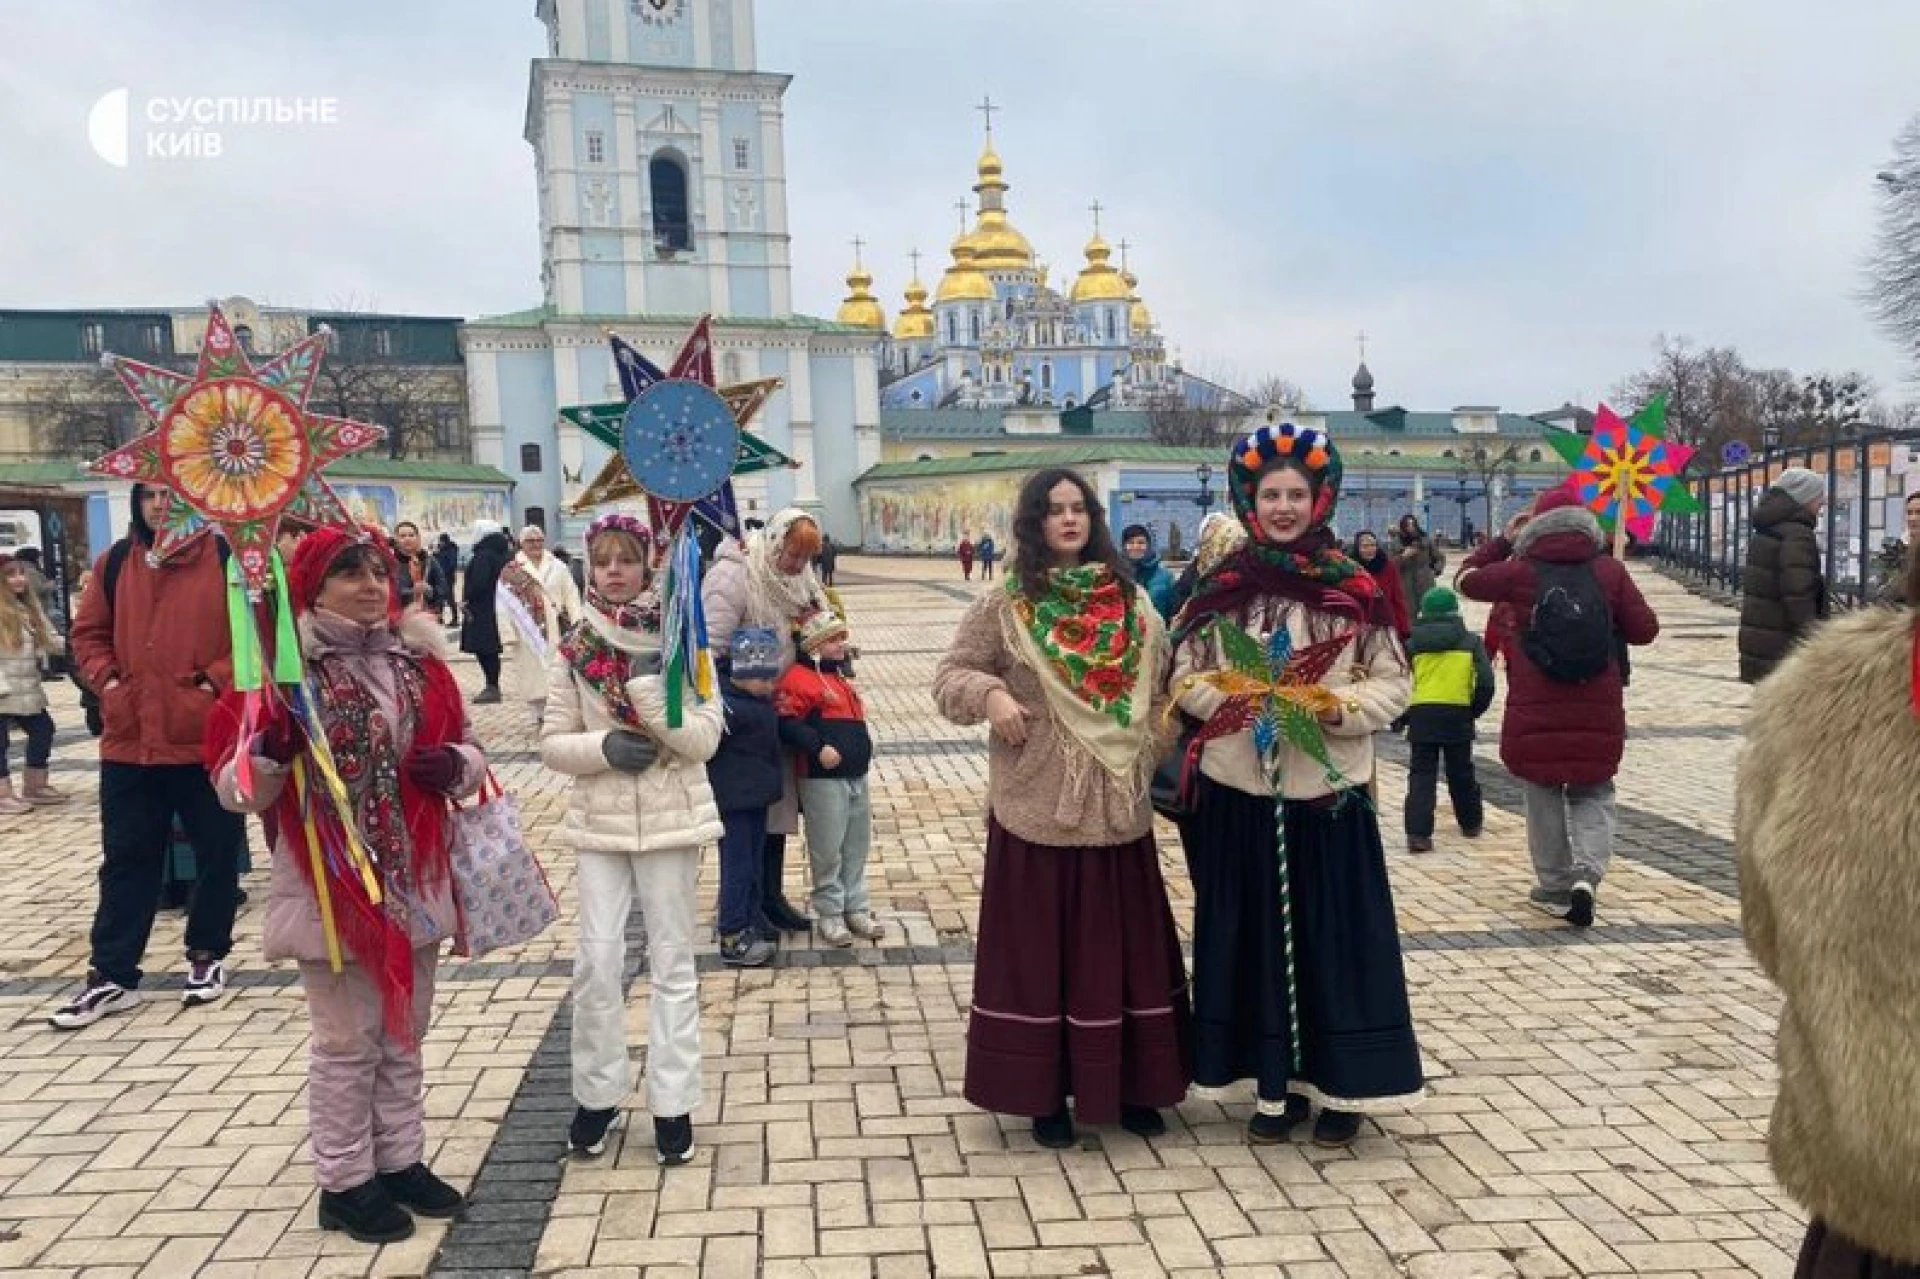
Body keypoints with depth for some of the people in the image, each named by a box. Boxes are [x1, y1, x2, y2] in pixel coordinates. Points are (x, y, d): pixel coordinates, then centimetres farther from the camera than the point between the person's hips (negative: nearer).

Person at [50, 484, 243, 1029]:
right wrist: (106, 678, -1)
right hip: (129, 740, 3)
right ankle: (111, 975, 18)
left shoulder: (227, 559, -6)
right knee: (126, 858, 10)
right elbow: (89, 633, 15)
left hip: (209, 737, -3)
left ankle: (207, 956, 27)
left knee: (216, 852, 9)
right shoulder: (114, 563, 7)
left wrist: (216, 680, -14)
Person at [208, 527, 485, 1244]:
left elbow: (469, 751, 14)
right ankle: (344, 1183, 23)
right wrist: (270, 750, -32)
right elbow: (236, 789, -11)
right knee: (347, 1042, 7)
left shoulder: (420, 661, 6)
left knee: (405, 1033, 18)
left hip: (416, 884, 6)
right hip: (331, 887, -5)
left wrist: (456, 765, -8)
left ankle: (401, 1161, 34)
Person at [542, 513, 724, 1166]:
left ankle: (672, 1101, 17)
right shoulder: (576, 648, 0)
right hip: (601, 821, 2)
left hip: (671, 817, -1)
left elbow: (705, 739, -11)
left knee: (672, 961, 7)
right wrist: (604, 748, -16)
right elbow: (552, 743, 2)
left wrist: (648, 683, -20)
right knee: (597, 960, 3)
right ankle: (597, 1093, 22)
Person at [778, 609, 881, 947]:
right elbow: (786, 724, -20)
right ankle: (830, 914, 13)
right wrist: (818, 748, -25)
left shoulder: (841, 676, 17)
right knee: (828, 851, 0)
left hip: (856, 776, 9)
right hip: (822, 780, -9)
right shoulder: (799, 678, -12)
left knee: (857, 846, 14)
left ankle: (857, 908, 25)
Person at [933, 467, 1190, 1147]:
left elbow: (1158, 692, 16)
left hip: (1118, 807, 4)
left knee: (1124, 947, 12)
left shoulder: (1132, 602, 8)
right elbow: (949, 676, -2)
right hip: (1037, 808, -3)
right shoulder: (1003, 604, -3)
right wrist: (989, 694, -20)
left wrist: (1154, 756, 6)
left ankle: (1130, 1086, 27)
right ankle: (1045, 1093, 19)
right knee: (1040, 949, 5)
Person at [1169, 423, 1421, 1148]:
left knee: (1335, 937, 6)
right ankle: (1273, 1086, 23)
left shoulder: (1355, 589, -1)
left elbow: (1392, 685, 1)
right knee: (1256, 936, 9)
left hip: (1328, 794, -1)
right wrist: (1242, 699, -13)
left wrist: (1335, 707, -17)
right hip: (1239, 794, 1)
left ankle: (1340, 1088, 21)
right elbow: (1186, 680, 5)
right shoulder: (1220, 589, 3)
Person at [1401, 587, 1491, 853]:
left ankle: (1418, 832, -10)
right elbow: (1485, 683, -3)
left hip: (1420, 714, 0)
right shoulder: (1470, 642, 6)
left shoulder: (1413, 644, 8)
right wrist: (1474, 711, 11)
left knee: (1421, 774, 3)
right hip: (1457, 714, 0)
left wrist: (1404, 716, 15)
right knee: (1461, 772, 19)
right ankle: (1471, 822, 36)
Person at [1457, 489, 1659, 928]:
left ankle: (1555, 889, 17)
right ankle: (1588, 872, -7)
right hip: (1598, 710, 1)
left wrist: (1503, 540, 19)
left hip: (1535, 710, -1)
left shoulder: (1522, 571, -3)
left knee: (1544, 795, 12)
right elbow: (1645, 629, 3)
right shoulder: (1610, 570, -1)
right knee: (1593, 793, 14)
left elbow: (1468, 579, 12)